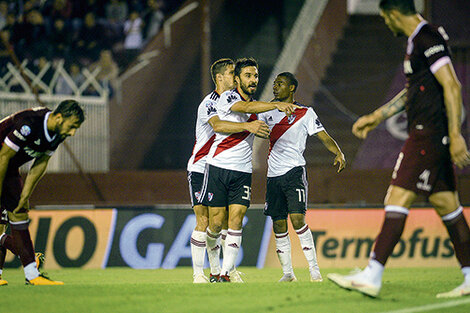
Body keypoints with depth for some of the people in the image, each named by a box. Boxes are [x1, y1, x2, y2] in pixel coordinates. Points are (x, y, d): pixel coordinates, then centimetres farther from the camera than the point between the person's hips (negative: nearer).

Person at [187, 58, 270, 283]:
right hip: (200, 169, -7)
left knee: (223, 221, 4)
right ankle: (198, 273, -5)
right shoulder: (209, 104, -16)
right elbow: (217, 125, -37)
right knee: (204, 221, -10)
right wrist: (247, 126, -48)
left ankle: (216, 271, 12)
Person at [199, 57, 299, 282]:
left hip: (243, 171, 4)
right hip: (218, 167, -4)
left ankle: (225, 272, -6)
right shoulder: (227, 97, -7)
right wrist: (276, 105, -40)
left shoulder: (257, 107, 14)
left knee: (235, 221, -8)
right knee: (216, 222, -3)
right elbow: (246, 107, -30)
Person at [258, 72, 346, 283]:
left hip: (294, 171, -5)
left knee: (297, 220, -16)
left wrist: (339, 153, -19)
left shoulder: (305, 113, 3)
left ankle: (314, 270, -11)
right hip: (273, 175, 5)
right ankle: (287, 273, 10)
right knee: (278, 225, 3)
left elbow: (324, 137, -2)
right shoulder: (269, 113, 16)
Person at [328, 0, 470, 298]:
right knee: (446, 204, 9)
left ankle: (372, 276, -13)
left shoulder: (428, 39, -13)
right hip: (430, 135, 10)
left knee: (398, 198, -11)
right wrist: (376, 116, 32)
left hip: (429, 133, -10)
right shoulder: (419, 40, 19)